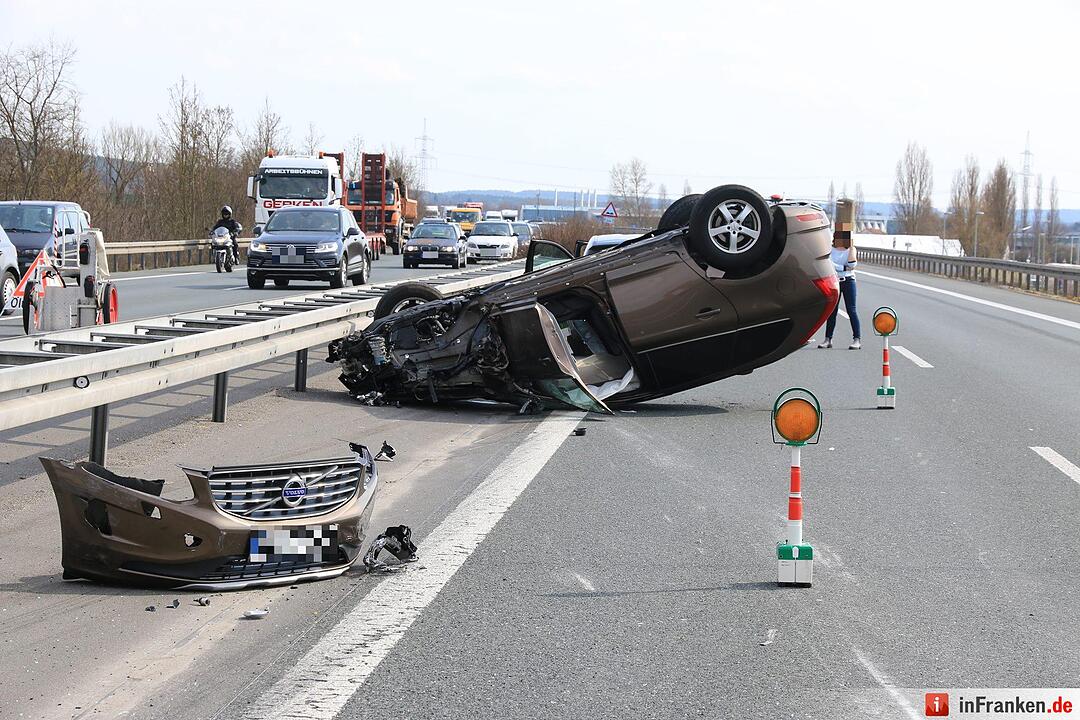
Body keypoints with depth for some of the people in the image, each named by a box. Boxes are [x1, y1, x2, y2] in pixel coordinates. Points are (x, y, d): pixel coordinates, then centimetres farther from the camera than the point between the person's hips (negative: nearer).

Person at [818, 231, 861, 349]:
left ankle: (857, 339, -6)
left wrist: (851, 247, -11)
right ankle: (828, 339, 9)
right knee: (832, 310, 4)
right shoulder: (830, 249, 5)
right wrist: (844, 268, -13)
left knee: (851, 310, -6)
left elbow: (852, 264, -14)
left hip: (848, 281, -2)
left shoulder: (851, 250, 2)